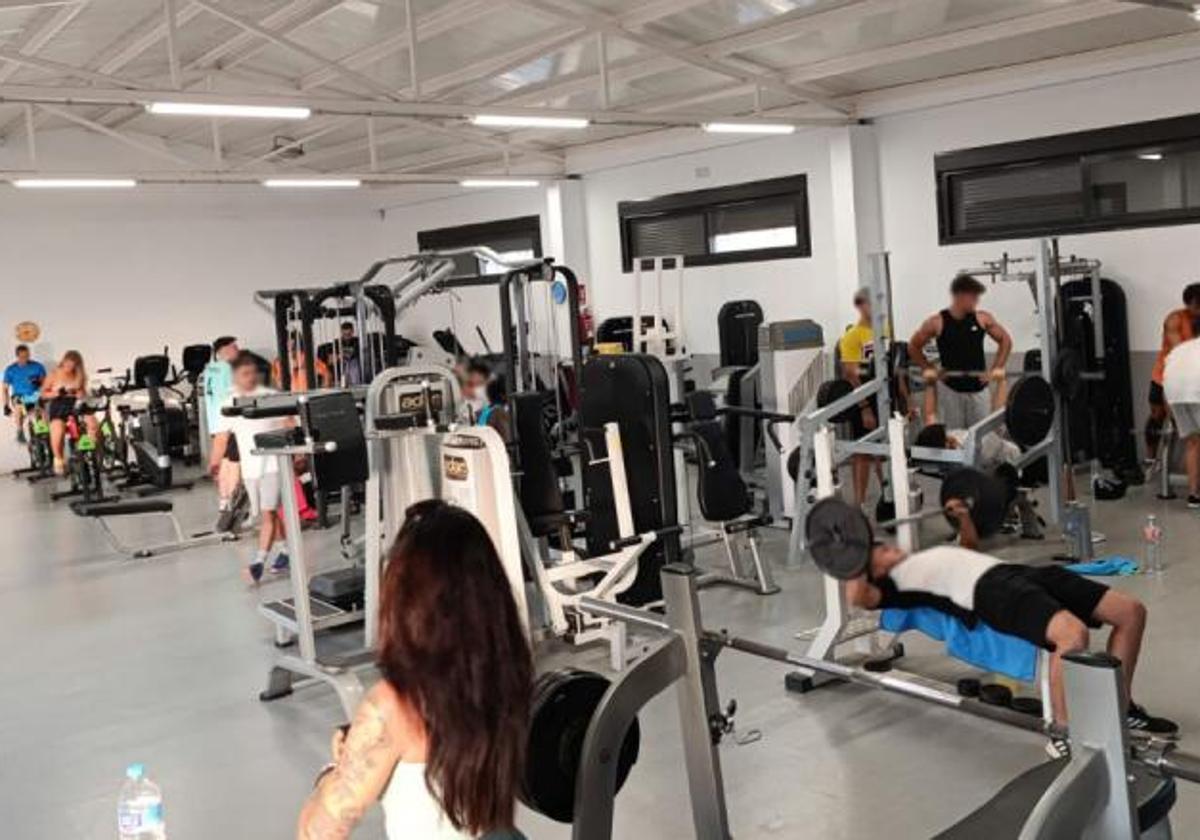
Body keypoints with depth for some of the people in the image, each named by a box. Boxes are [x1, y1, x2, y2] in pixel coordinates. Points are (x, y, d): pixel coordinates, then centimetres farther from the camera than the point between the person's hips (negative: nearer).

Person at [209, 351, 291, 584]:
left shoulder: (271, 397, -4)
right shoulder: (229, 404, 6)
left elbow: (289, 426, -3)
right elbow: (222, 436, 6)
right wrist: (214, 461, -6)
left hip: (273, 463, -4)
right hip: (250, 467, 5)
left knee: (268, 512, -12)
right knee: (266, 514, 13)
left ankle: (259, 562, -16)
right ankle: (283, 552, 27)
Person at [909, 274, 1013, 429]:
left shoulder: (983, 319, -2)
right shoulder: (936, 323, -8)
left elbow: (1005, 340, 10)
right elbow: (914, 346, 5)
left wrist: (997, 368, 1)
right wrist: (928, 368, -3)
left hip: (978, 388, 2)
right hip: (949, 389, -2)